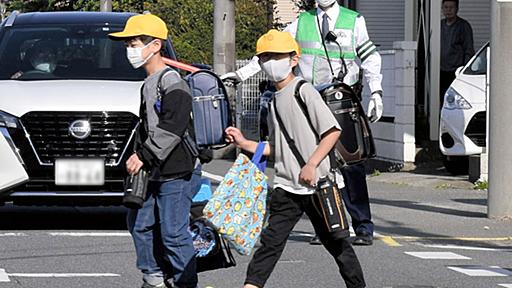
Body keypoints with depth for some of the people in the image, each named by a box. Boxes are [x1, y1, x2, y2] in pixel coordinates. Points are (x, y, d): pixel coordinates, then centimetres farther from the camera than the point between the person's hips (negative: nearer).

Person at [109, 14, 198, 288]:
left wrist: (144, 156, -22)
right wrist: (138, 157, 12)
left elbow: (171, 129, -23)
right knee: (140, 224, 14)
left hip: (176, 173, -10)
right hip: (154, 173, 10)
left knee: (173, 232, -8)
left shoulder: (173, 84, -15)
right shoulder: (148, 85, 16)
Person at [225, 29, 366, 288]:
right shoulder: (274, 102, 15)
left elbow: (333, 131, -14)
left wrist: (311, 165, -20)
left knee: (335, 242, 5)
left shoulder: (304, 91, -8)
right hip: (287, 187, 6)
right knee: (270, 241, -5)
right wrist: (243, 143, 9)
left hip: (315, 185, -6)